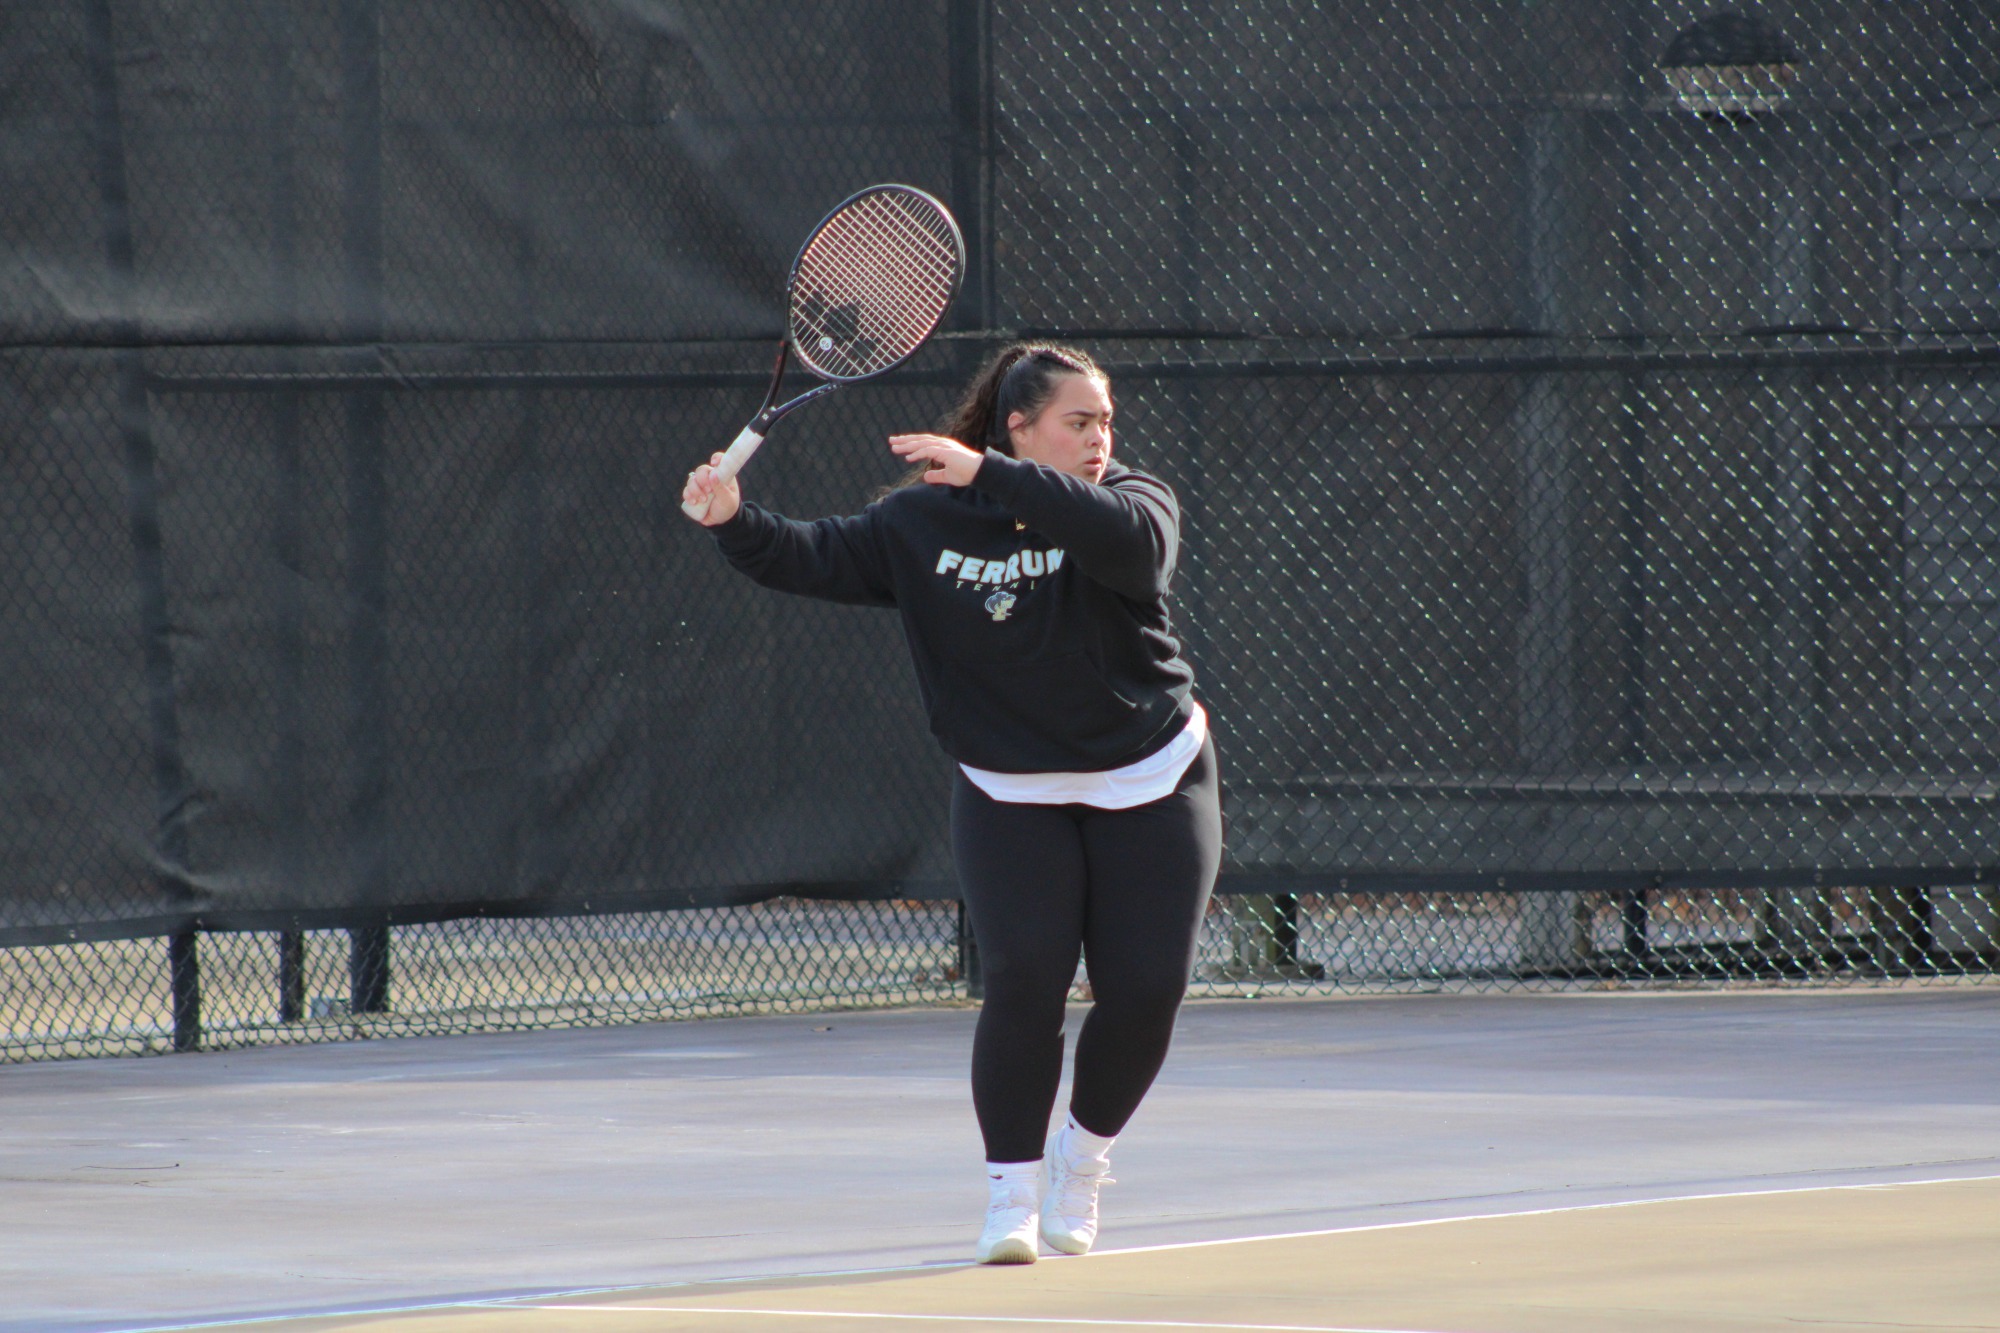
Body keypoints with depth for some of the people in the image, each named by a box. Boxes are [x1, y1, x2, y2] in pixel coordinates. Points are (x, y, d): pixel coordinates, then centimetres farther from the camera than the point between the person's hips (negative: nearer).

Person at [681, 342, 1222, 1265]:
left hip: (1149, 789, 0)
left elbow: (1129, 538, -33)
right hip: (1012, 797, 0)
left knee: (1145, 989, -6)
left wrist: (991, 477, -41)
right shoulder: (923, 522, -4)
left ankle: (1085, 1152, 22)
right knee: (1024, 979, -18)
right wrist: (738, 524, -24)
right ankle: (1013, 1187, -2)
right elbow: (818, 559, -3)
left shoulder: (1132, 503, -10)